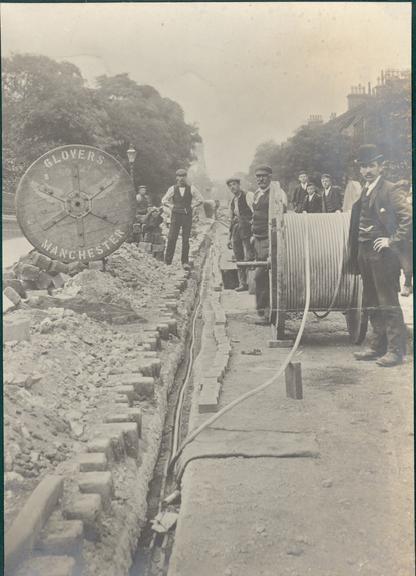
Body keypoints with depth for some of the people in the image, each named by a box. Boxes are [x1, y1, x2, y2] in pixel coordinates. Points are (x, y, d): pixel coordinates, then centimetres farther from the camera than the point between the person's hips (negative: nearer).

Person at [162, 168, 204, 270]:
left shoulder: (191, 189, 2)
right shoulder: (173, 189, 3)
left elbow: (200, 199, 11)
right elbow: (164, 201, 14)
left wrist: (192, 206, 3)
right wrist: (172, 207, 4)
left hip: (187, 216, 0)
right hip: (176, 216, 0)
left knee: (186, 240, 0)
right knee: (172, 238, -8)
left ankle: (185, 262, 5)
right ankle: (168, 260, 2)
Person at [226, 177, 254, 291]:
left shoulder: (247, 196, -3)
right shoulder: (233, 201, 19)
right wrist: (230, 237, 21)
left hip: (246, 229, -7)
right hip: (236, 230, 7)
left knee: (249, 257, -12)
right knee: (239, 259, 7)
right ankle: (242, 283, 13)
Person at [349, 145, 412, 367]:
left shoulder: (391, 190, -8)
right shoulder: (364, 192, 16)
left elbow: (408, 218, -14)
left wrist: (392, 240, -16)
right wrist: (355, 253, 13)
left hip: (382, 254, -8)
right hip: (364, 253, 8)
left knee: (388, 303, -6)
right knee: (372, 304, 13)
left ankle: (396, 350, 1)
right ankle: (378, 346, 23)